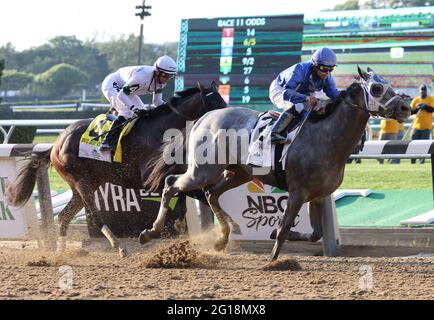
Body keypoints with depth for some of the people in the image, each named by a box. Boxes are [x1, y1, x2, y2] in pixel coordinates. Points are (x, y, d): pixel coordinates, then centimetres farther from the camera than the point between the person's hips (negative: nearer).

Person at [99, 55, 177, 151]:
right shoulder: (142, 76, -39)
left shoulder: (161, 81, -13)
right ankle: (106, 142, -29)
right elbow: (121, 95, -38)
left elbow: (157, 101, -3)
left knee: (144, 113, 0)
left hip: (125, 87, 9)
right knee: (127, 112, -28)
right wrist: (135, 109, -49)